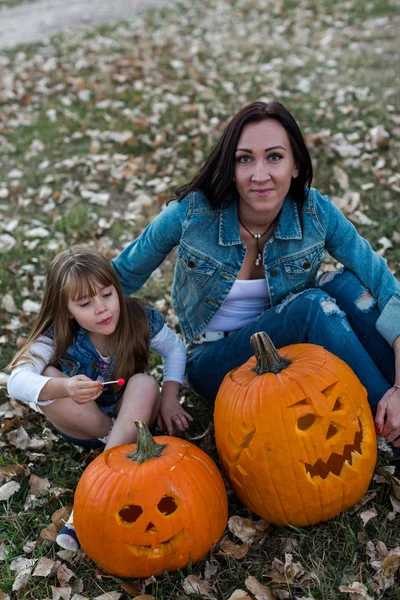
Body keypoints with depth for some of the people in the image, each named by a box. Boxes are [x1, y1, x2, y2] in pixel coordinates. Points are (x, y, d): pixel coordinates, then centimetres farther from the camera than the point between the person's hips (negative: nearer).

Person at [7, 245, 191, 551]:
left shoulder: (140, 320, -20)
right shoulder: (57, 336, -23)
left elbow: (175, 347, 0)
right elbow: (16, 381, -36)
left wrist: (169, 396, -14)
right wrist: (64, 387, -55)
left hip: (130, 417, 1)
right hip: (82, 424, 0)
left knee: (144, 383, -32)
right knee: (49, 376, -27)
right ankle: (122, 442, -16)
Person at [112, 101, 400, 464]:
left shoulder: (315, 212, -16)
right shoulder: (192, 214, -20)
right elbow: (123, 275, -5)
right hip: (216, 362, -3)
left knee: (348, 285, -27)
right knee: (312, 306, -31)